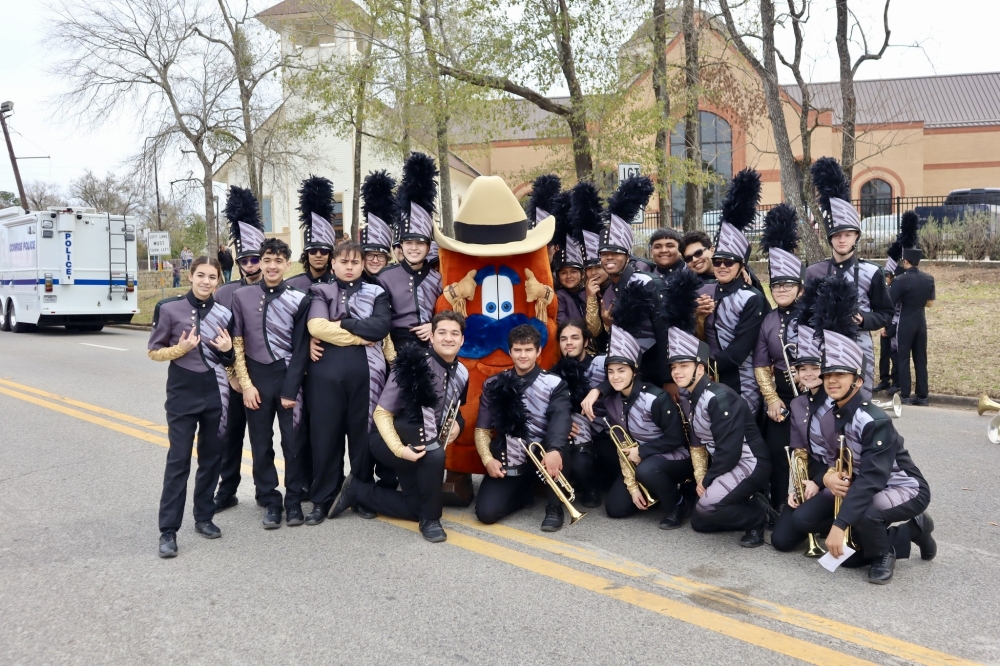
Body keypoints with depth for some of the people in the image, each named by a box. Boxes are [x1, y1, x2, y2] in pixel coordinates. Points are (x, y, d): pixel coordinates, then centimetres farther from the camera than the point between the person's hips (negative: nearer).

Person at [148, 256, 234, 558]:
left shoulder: (224, 314, 5)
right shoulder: (169, 308, -5)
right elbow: (154, 351, 0)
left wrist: (228, 350, -8)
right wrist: (180, 349, -17)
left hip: (215, 392, 4)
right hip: (182, 392, -3)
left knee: (211, 457, 10)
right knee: (178, 459, -4)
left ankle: (204, 517, 24)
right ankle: (168, 530, 2)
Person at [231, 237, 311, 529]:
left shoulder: (299, 299, -3)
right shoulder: (242, 297, -1)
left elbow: (301, 349, -4)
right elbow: (237, 344, 2)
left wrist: (290, 390, -9)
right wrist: (246, 384, -4)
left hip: (288, 376, -1)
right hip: (256, 378, 1)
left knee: (293, 442, 2)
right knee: (261, 444, 6)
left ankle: (294, 501, 16)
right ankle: (270, 501, 18)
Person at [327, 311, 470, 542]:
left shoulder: (462, 373, -4)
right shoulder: (413, 364, -23)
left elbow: (456, 410, 17)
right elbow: (381, 413, -19)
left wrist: (457, 424, -6)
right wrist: (399, 449, -32)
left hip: (424, 446, 7)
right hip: (390, 440, -7)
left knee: (416, 508, 6)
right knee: (435, 455, -35)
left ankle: (357, 490, 23)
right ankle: (430, 519, -12)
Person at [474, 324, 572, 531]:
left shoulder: (554, 384, -2)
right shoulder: (494, 385, 5)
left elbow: (561, 418, -21)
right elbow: (482, 429, 6)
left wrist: (554, 450, -41)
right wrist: (488, 459, -12)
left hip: (542, 458, -2)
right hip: (507, 464, 2)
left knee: (556, 451, -36)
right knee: (486, 512, -18)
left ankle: (554, 507, -11)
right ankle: (524, 493, 15)